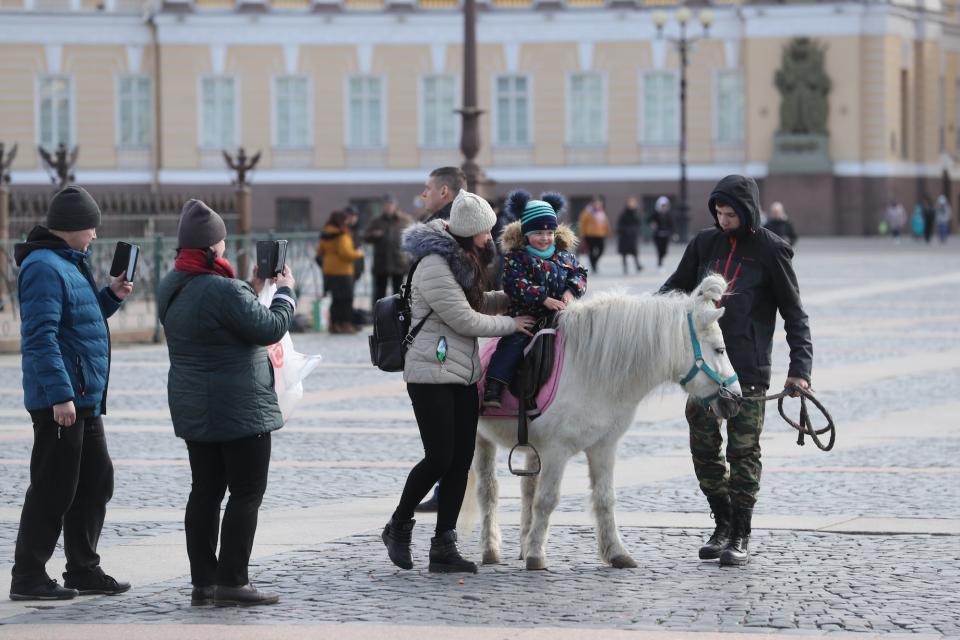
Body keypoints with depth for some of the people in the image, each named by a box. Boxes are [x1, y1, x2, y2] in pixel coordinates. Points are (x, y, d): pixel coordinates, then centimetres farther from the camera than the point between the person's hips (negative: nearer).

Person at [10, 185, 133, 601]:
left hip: (85, 399, 10)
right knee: (54, 489, -6)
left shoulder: (69, 264, 17)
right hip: (59, 399, -10)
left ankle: (83, 570, 23)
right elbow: (41, 336, -22)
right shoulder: (44, 268, -16)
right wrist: (60, 394, -26)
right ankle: (28, 578, -1)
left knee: (96, 483, 14)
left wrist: (110, 297, 12)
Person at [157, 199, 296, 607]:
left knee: (205, 491, 12)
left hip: (192, 410, 9)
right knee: (247, 492, -1)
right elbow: (271, 328, -16)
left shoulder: (170, 290, 6)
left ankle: (203, 581, 13)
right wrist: (285, 292, 0)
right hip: (238, 409, -9)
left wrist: (254, 289, 15)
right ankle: (232, 582, -5)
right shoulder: (223, 291, -22)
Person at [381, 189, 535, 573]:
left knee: (462, 460, 3)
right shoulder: (435, 266, -17)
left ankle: (443, 548, 5)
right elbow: (465, 319, -18)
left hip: (463, 375, 9)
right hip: (431, 373, -9)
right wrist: (511, 324, -5)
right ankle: (399, 527, 9)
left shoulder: (462, 260, 14)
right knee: (440, 457, -12)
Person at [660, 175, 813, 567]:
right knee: (703, 447, 6)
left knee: (743, 451, -1)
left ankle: (741, 535, 7)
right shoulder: (705, 244, 8)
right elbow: (677, 287, 20)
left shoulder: (770, 250, -4)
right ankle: (723, 523, 21)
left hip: (748, 369, -5)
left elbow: (794, 313, -1)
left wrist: (800, 367, -10)